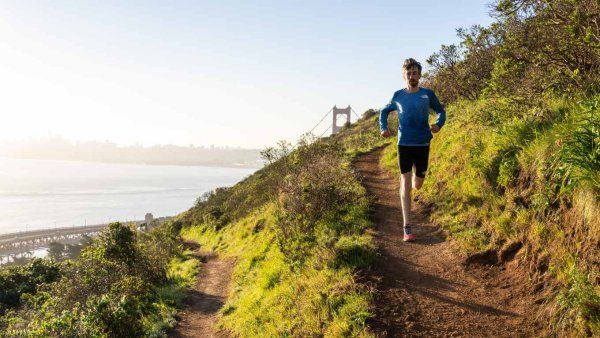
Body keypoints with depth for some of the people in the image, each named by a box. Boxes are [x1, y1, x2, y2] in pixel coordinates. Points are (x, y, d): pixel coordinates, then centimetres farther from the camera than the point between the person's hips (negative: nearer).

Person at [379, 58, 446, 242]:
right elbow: (384, 111, 18)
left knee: (417, 185, 11)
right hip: (404, 144, -1)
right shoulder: (398, 96, 2)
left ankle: (416, 175, 52)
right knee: (405, 184, -6)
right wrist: (383, 127, -1)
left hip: (423, 144, 1)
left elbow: (441, 111, 12)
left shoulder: (428, 94, 0)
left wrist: (438, 125, -9)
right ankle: (407, 228, -4)